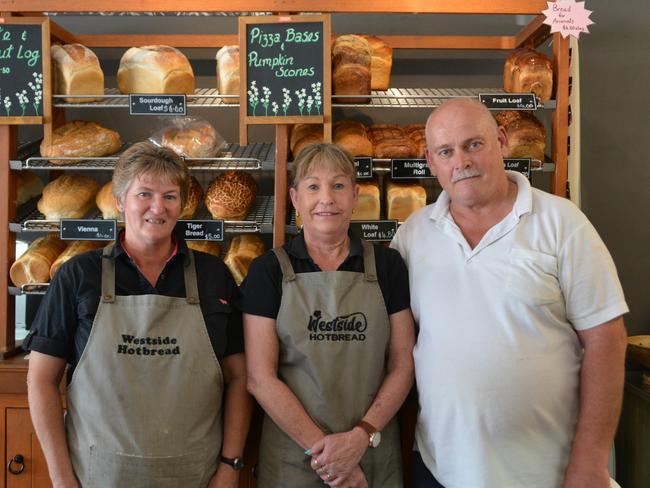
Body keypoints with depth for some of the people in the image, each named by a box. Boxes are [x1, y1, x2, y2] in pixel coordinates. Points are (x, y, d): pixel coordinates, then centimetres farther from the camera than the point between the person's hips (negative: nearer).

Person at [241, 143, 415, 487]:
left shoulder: (386, 265, -1)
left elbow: (403, 365, -1)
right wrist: (321, 447, -13)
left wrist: (362, 436, -13)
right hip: (292, 456, -1)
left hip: (375, 455, 2)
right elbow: (260, 378, -9)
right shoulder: (268, 271, -5)